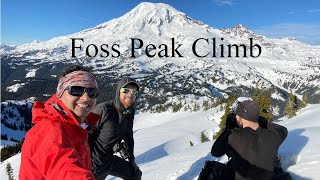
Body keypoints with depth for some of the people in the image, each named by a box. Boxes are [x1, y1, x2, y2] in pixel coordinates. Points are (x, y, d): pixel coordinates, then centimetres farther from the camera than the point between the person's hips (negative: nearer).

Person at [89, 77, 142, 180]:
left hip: (110, 159, 7)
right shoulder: (103, 110, -26)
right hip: (94, 163, -7)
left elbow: (128, 137, 11)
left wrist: (131, 159, 16)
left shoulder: (129, 114, -3)